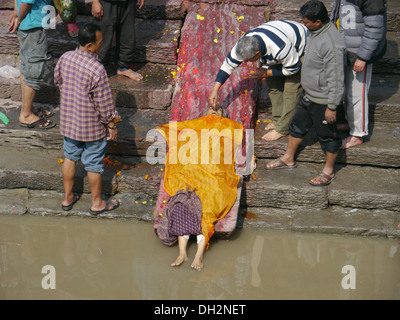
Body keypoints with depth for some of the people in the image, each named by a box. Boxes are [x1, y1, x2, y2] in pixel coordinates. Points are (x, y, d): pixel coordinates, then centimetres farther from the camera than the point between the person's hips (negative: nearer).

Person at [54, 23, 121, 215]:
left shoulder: (65, 58, -10)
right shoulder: (97, 69, -29)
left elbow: (58, 81, 9)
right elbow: (104, 102, -21)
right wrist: (112, 125, -7)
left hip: (68, 121, 6)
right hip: (92, 126, -6)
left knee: (70, 157, 22)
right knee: (93, 164, 11)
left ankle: (67, 198, 35)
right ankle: (97, 203, 28)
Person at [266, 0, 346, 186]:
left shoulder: (332, 45, -30)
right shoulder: (316, 33, 0)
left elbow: (336, 79, -26)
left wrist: (332, 107, -21)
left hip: (323, 100, -9)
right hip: (309, 95, 9)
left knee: (327, 134, 9)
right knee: (298, 125, 22)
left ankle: (328, 171, 28)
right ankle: (288, 159, 42)